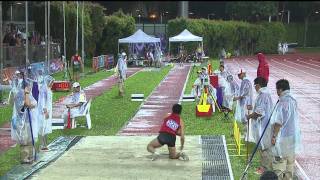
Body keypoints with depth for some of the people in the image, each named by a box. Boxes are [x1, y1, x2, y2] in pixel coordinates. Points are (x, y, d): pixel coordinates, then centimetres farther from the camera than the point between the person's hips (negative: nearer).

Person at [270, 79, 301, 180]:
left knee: (279, 161, 0)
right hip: (293, 136, 8)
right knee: (290, 161, 17)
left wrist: (274, 136, -15)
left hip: (283, 137, -8)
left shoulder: (283, 102, -20)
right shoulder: (293, 100, 7)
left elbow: (278, 122, -21)